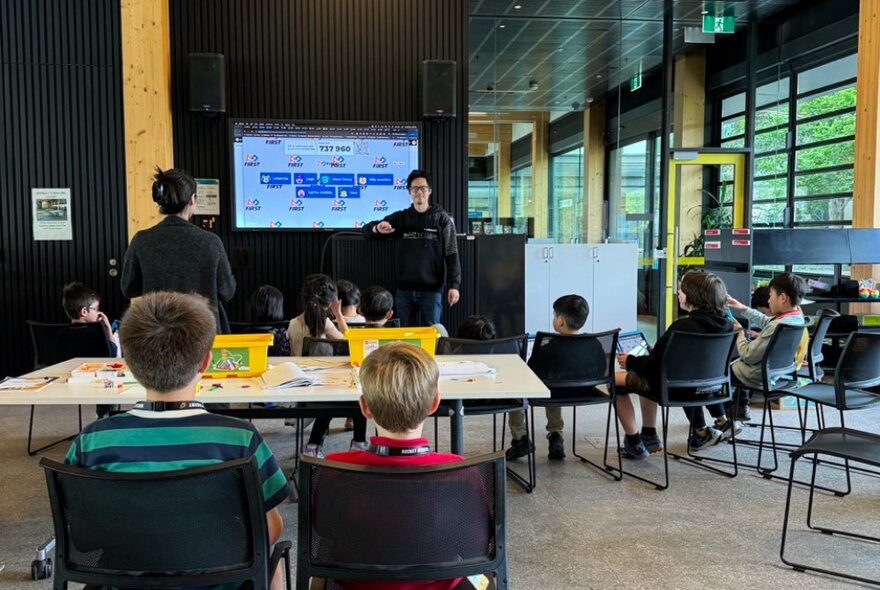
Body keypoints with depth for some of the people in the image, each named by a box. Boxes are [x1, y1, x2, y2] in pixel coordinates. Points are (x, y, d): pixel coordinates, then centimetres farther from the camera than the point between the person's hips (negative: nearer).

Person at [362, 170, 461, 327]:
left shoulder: (442, 219, 1)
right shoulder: (400, 217, 8)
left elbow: (451, 255, -2)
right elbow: (366, 230, 11)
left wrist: (454, 285, -12)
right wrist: (377, 228, -13)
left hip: (431, 289, -3)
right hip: (404, 289, 3)